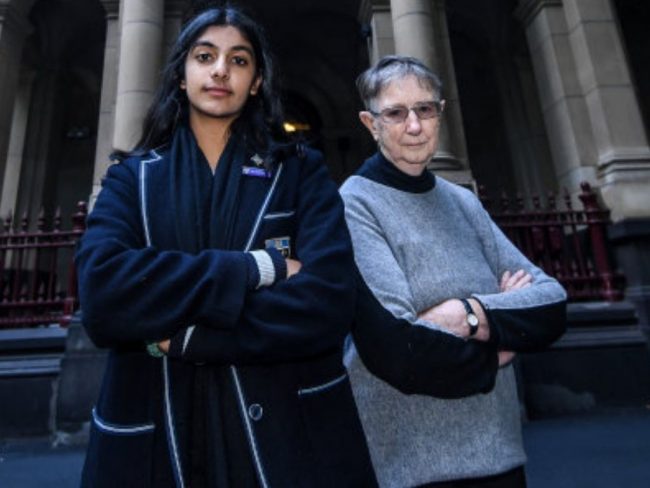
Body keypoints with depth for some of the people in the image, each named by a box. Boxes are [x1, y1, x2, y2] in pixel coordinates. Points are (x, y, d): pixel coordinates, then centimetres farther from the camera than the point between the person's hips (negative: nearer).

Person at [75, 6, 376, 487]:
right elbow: (101, 292, -15)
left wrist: (184, 335, -14)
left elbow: (328, 302, -15)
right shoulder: (132, 176, 3)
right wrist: (255, 268, -18)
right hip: (154, 437, 2)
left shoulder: (301, 171, -1)